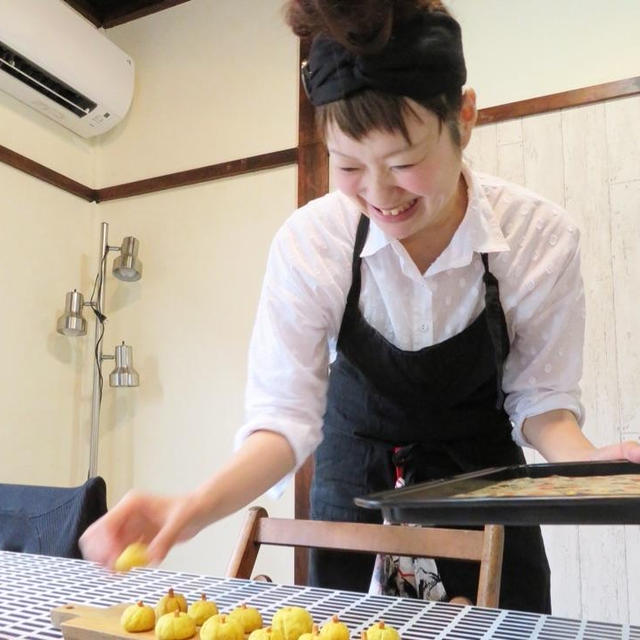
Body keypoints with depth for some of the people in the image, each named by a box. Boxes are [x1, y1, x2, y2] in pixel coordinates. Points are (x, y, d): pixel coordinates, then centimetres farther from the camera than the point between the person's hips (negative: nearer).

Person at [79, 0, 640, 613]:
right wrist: (195, 508, -39)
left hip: (482, 472, 1)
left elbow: (538, 398, -11)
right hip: (357, 475, 0)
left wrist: (588, 460, -32)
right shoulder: (308, 241, -23)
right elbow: (285, 415, -22)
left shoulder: (541, 236, -22)